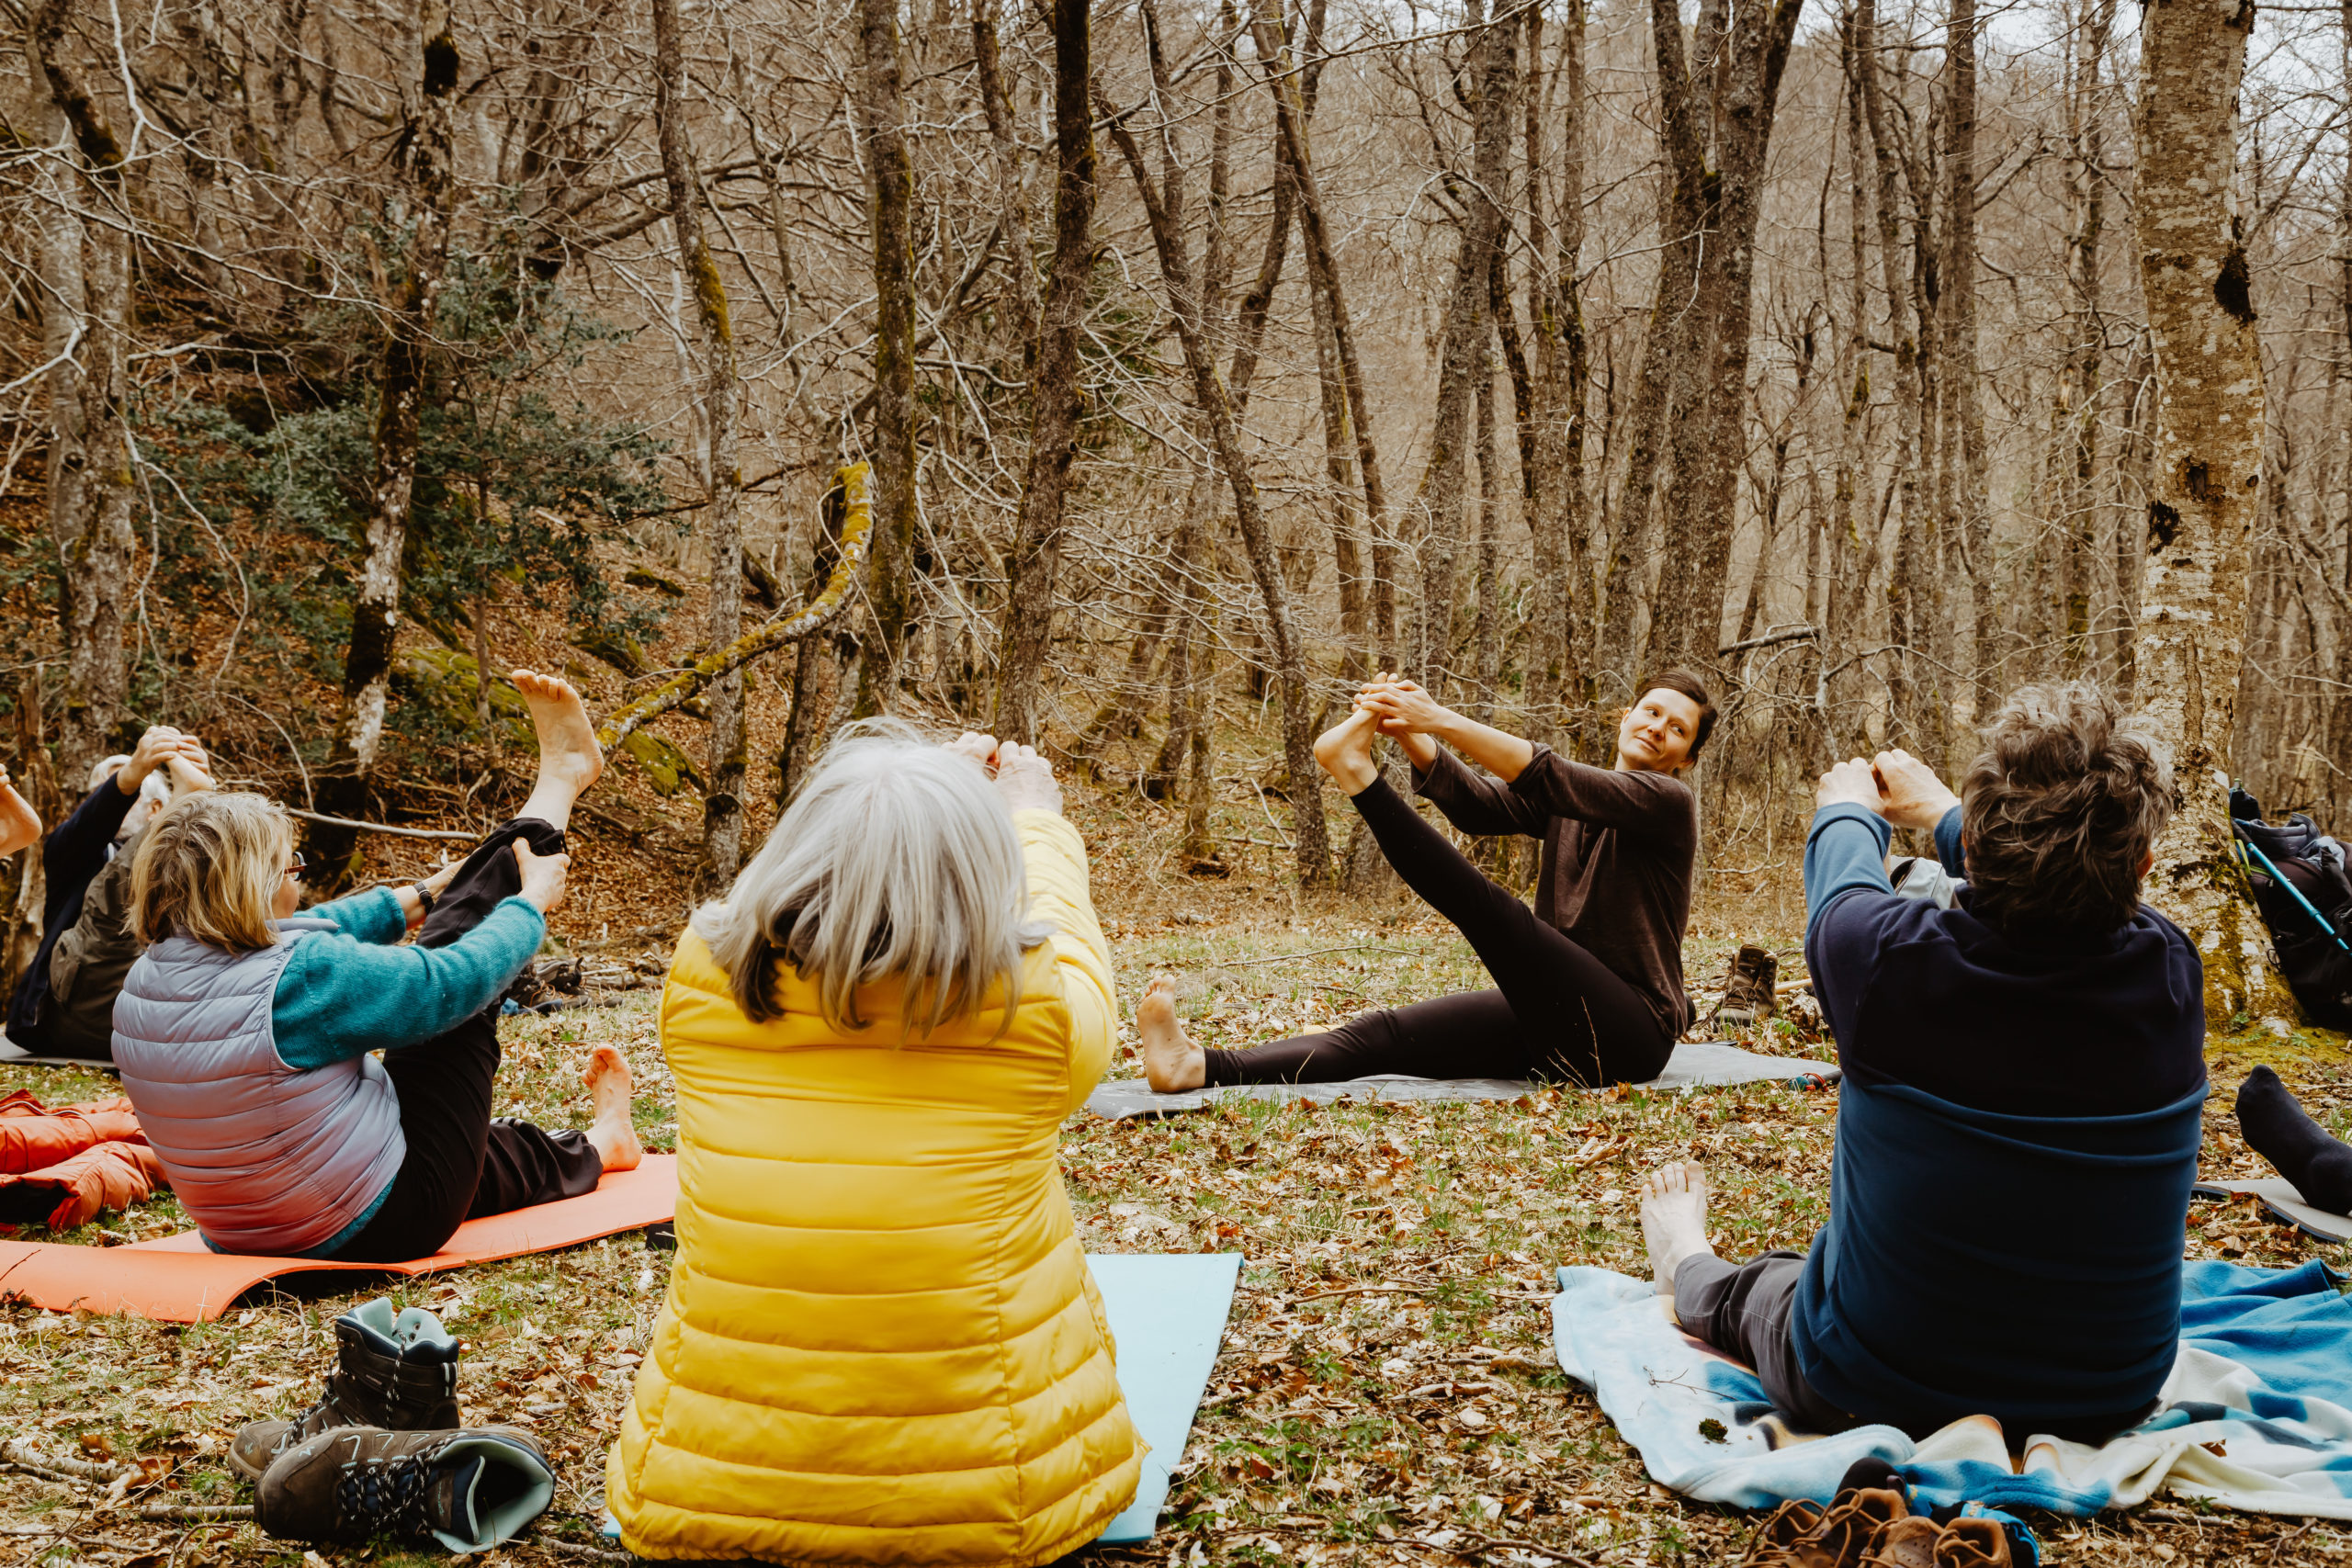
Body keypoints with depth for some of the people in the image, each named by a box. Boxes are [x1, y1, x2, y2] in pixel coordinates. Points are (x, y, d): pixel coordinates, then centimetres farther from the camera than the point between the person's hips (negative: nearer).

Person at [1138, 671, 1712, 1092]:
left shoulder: (1670, 802, -3)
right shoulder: (1563, 799, 16)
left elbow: (1554, 780, -21)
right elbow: (1478, 804, -5)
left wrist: (1443, 720, -29)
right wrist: (1414, 738, -24)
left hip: (1628, 1033, -6)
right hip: (1554, 1021, 6)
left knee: (1488, 906, -28)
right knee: (1386, 1034, -16)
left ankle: (1358, 775, -30)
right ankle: (1199, 1067, -33)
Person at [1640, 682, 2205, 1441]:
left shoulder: (1887, 957, -29)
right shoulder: (2170, 973, -19)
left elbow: (1841, 884, -2)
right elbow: (2082, 883, 5)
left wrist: (1848, 808, 22)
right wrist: (1938, 810, 24)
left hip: (1868, 1395, -2)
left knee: (1753, 1285, 30)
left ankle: (1688, 1268, 59)